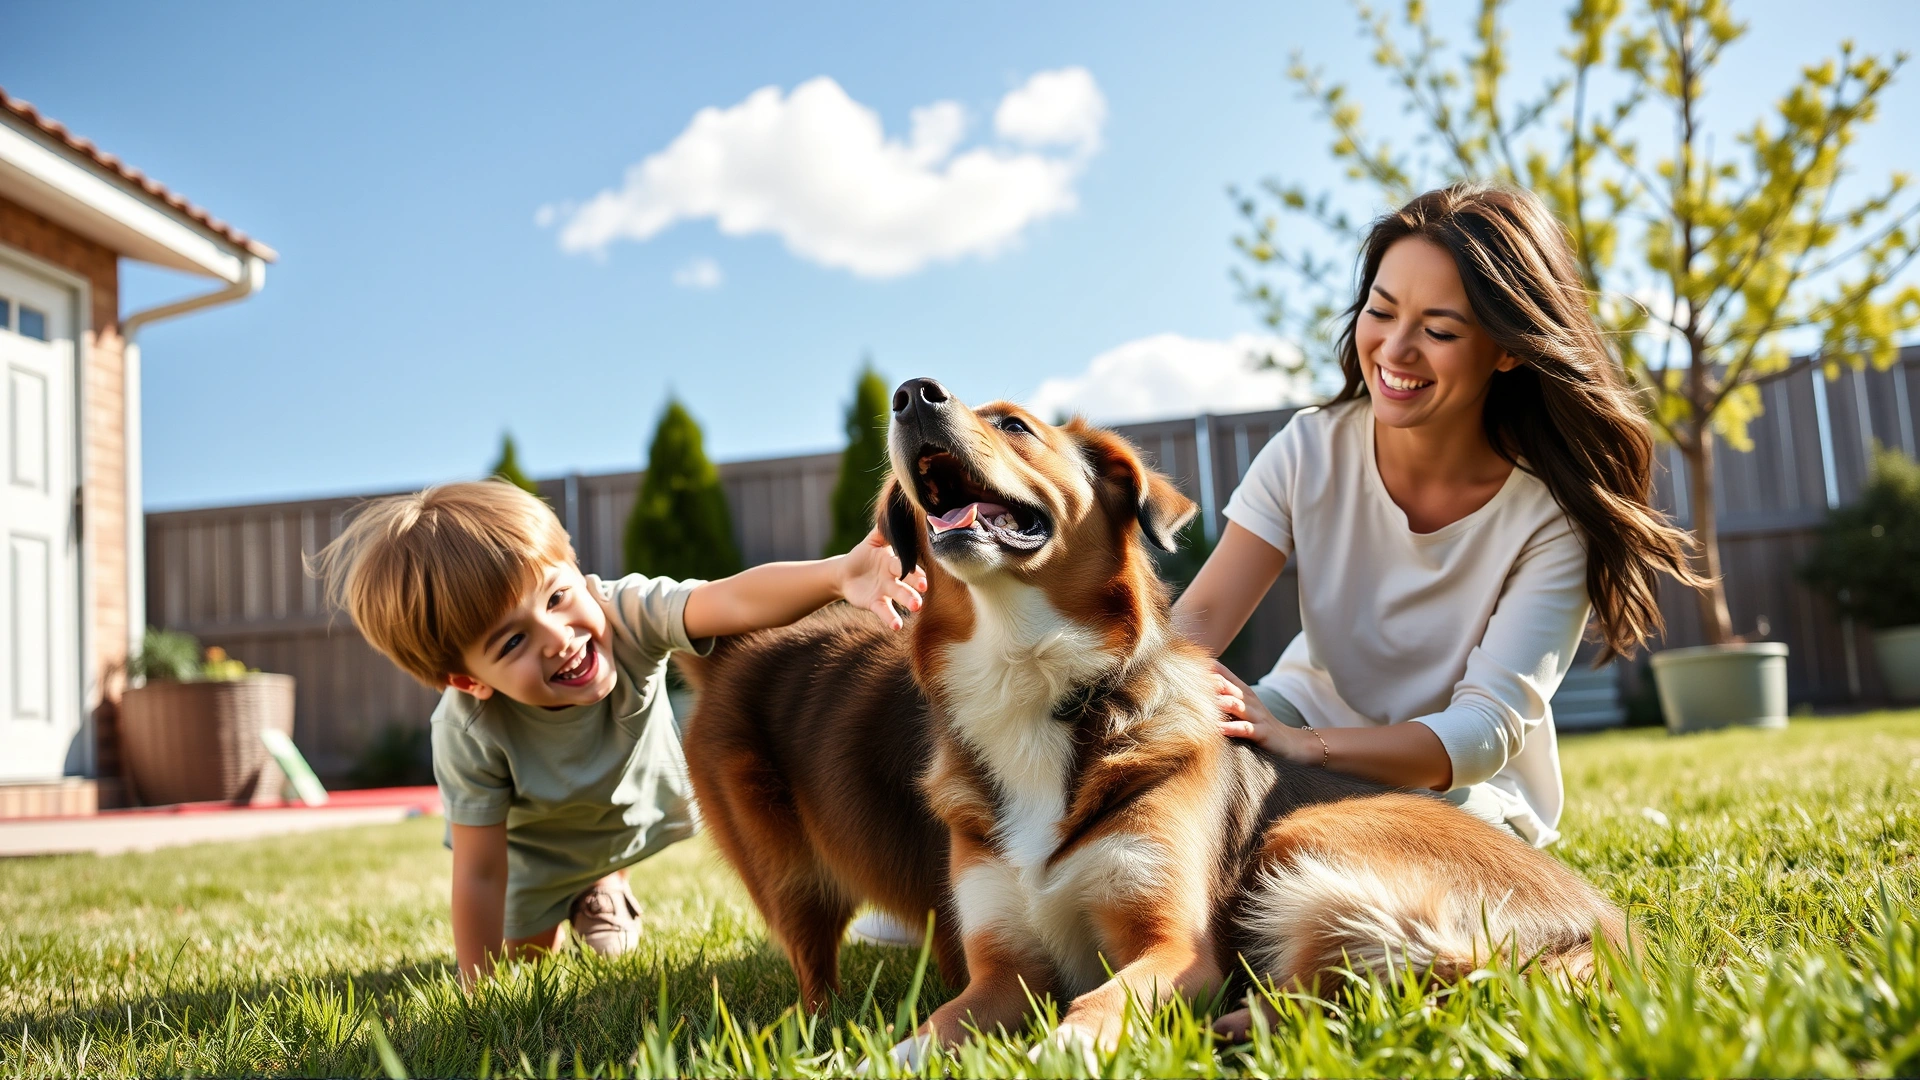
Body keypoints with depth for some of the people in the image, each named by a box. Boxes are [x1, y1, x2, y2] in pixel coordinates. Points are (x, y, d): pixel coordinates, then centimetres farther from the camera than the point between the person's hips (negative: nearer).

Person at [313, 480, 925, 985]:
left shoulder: (623, 612, -42)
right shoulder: (468, 735, -41)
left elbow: (738, 600, -60)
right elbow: (480, 873, -31)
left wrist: (838, 574, -78)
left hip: (646, 799, 1)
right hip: (539, 843, -1)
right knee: (528, 953, 16)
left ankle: (606, 885, 49)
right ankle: (570, 900, 44)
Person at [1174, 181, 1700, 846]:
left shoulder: (1552, 516, -19)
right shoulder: (1312, 450, -12)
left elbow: (1488, 732, -27)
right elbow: (1201, 616, -19)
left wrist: (1306, 746, -45)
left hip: (1463, 792, -1)